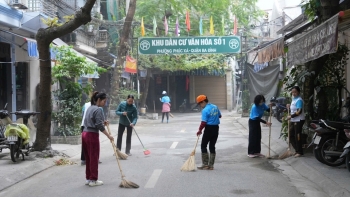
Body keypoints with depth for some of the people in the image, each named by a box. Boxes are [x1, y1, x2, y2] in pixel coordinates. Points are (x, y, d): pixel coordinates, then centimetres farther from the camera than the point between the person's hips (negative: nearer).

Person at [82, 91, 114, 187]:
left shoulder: (90, 108, 15)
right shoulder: (98, 110, -13)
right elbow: (99, 126, -17)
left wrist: (103, 122, 12)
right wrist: (108, 136, -11)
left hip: (85, 134, 9)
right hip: (92, 135, -9)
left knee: (88, 158, 14)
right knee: (94, 158, 0)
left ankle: (88, 178, 20)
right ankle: (93, 180, 5)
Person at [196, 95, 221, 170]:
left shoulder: (205, 110, -17)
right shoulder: (215, 107, 6)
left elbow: (204, 122, -20)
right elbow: (219, 116, 19)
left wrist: (200, 130, -8)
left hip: (209, 129, -7)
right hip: (216, 128, 7)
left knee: (203, 146, 5)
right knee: (212, 146, 11)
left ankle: (205, 164, 2)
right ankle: (211, 165, 12)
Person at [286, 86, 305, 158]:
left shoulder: (299, 100, -16)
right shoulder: (294, 99, 14)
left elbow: (299, 111, -24)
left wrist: (291, 116, -20)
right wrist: (289, 106, 9)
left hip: (299, 120, -10)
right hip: (293, 120, 10)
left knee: (297, 136, -4)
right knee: (291, 136, 12)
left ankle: (300, 152, 5)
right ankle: (297, 150, 23)